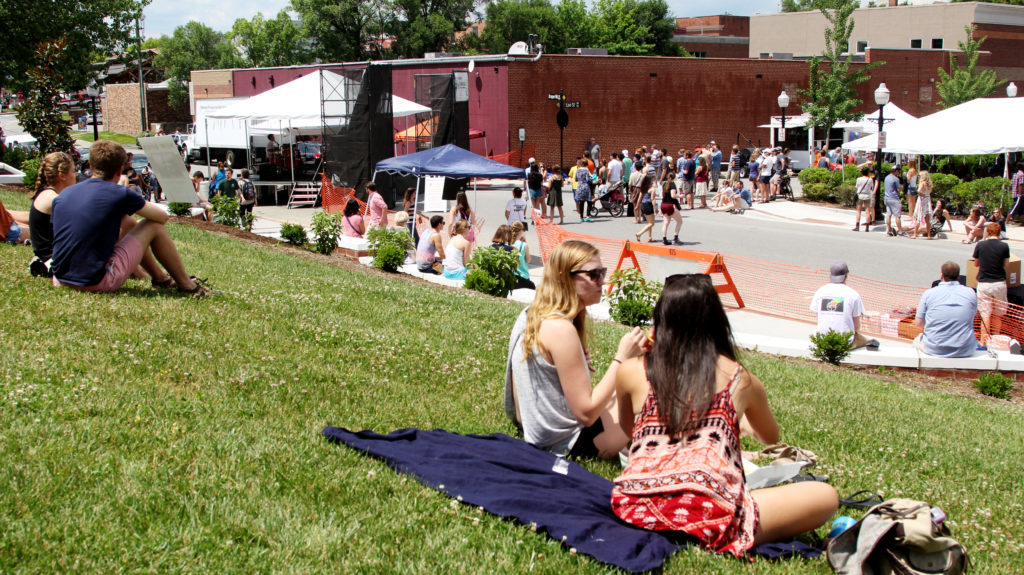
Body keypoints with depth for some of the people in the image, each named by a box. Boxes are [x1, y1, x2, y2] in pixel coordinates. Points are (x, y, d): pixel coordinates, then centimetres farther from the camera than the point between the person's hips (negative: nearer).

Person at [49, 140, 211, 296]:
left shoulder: (63, 194, 8)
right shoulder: (120, 194, -9)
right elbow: (163, 216, 2)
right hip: (97, 283, -7)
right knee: (154, 226, 7)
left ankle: (160, 277, 38)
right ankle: (188, 286, 17)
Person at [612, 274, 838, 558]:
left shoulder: (631, 371, 13)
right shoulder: (741, 380, 13)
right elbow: (770, 438, 36)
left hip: (635, 509, 3)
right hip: (707, 518, -3)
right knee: (826, 496, 13)